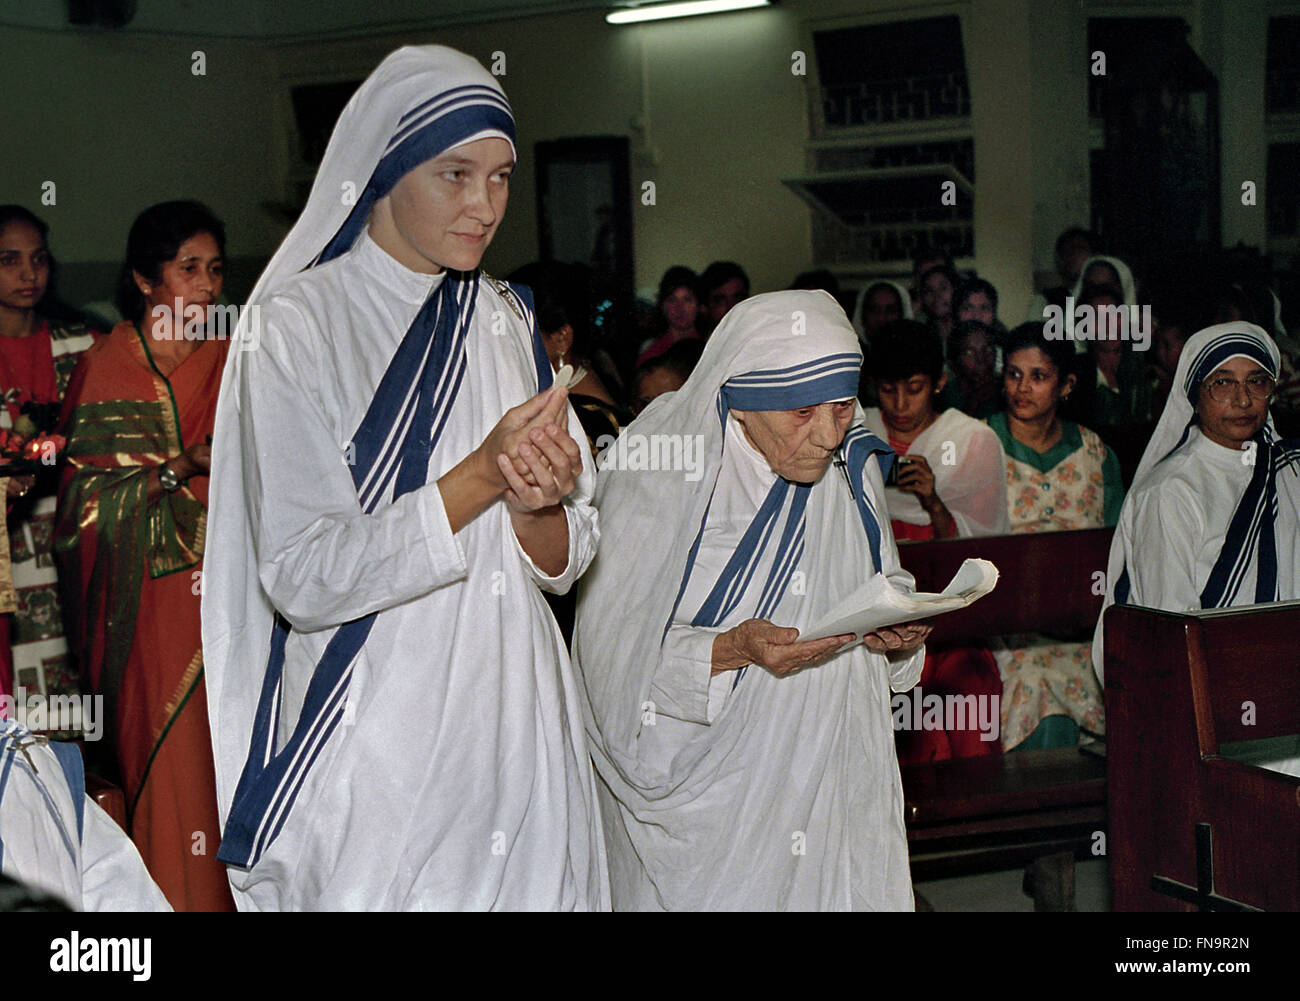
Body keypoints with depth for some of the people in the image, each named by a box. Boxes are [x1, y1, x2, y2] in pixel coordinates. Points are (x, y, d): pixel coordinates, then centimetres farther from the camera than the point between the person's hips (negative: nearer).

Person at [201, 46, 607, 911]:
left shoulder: (506, 320, 9)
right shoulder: (299, 325, -8)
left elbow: (565, 563, 8)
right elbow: (301, 579, -16)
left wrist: (536, 507, -15)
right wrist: (481, 477, -22)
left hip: (520, 733, 5)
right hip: (368, 740, -5)